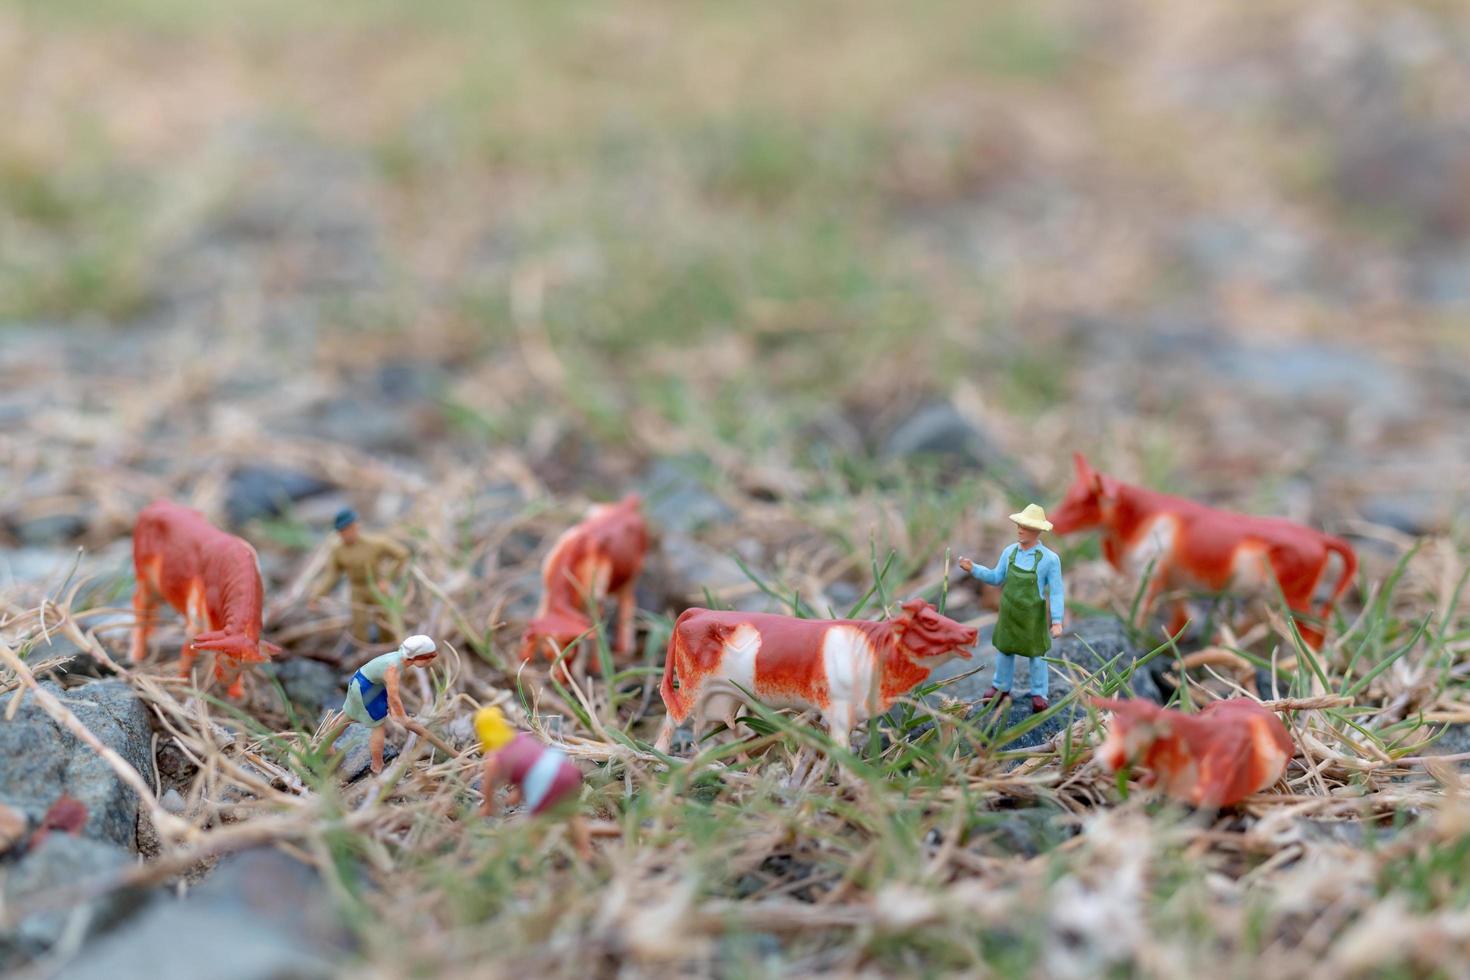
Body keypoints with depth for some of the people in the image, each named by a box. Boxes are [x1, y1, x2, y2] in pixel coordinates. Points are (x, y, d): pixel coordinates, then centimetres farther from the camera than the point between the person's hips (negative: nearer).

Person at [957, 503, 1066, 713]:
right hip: (1009, 613, 4)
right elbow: (997, 578, 6)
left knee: (1036, 654, 9)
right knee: (1004, 649, 16)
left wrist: (1057, 621, -19)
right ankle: (1001, 688, 33)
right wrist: (973, 569, -5)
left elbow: (1056, 592, -14)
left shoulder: (1050, 558, -18)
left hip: (1033, 616, -4)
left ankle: (1039, 695, 23)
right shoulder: (1010, 552, -5)